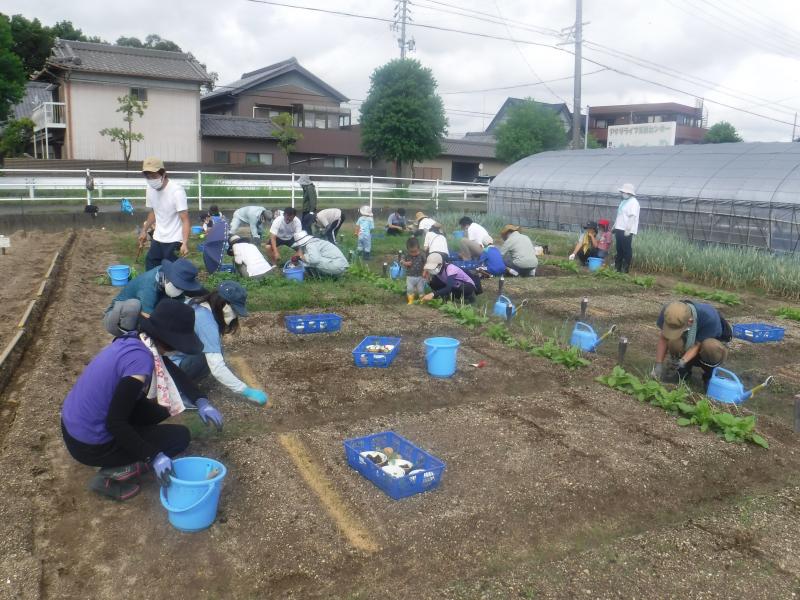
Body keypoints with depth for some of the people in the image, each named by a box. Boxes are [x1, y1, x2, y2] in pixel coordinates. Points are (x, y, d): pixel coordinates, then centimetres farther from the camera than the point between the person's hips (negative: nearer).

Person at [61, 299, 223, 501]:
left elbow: (173, 371, 13)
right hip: (90, 445, -8)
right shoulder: (140, 360, -28)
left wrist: (201, 401, 4)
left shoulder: (136, 339, -2)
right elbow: (115, 423, -26)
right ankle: (110, 476, -3)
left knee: (163, 408, 17)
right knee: (180, 437, 1)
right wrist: (154, 456, -21)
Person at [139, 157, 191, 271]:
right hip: (157, 239, 7)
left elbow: (185, 220, -22)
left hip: (173, 241, -7)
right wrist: (144, 231, 24)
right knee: (150, 269, 8)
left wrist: (185, 243, -32)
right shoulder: (150, 189, 2)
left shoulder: (177, 190, -20)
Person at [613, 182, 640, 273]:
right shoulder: (624, 201, 18)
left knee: (627, 250, -3)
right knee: (619, 249, 15)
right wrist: (615, 227, 22)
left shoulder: (633, 202, -13)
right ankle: (617, 267, 22)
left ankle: (625, 269, 0)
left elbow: (632, 217, -21)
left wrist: (628, 229, -26)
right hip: (619, 229, 10)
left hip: (626, 231, -10)